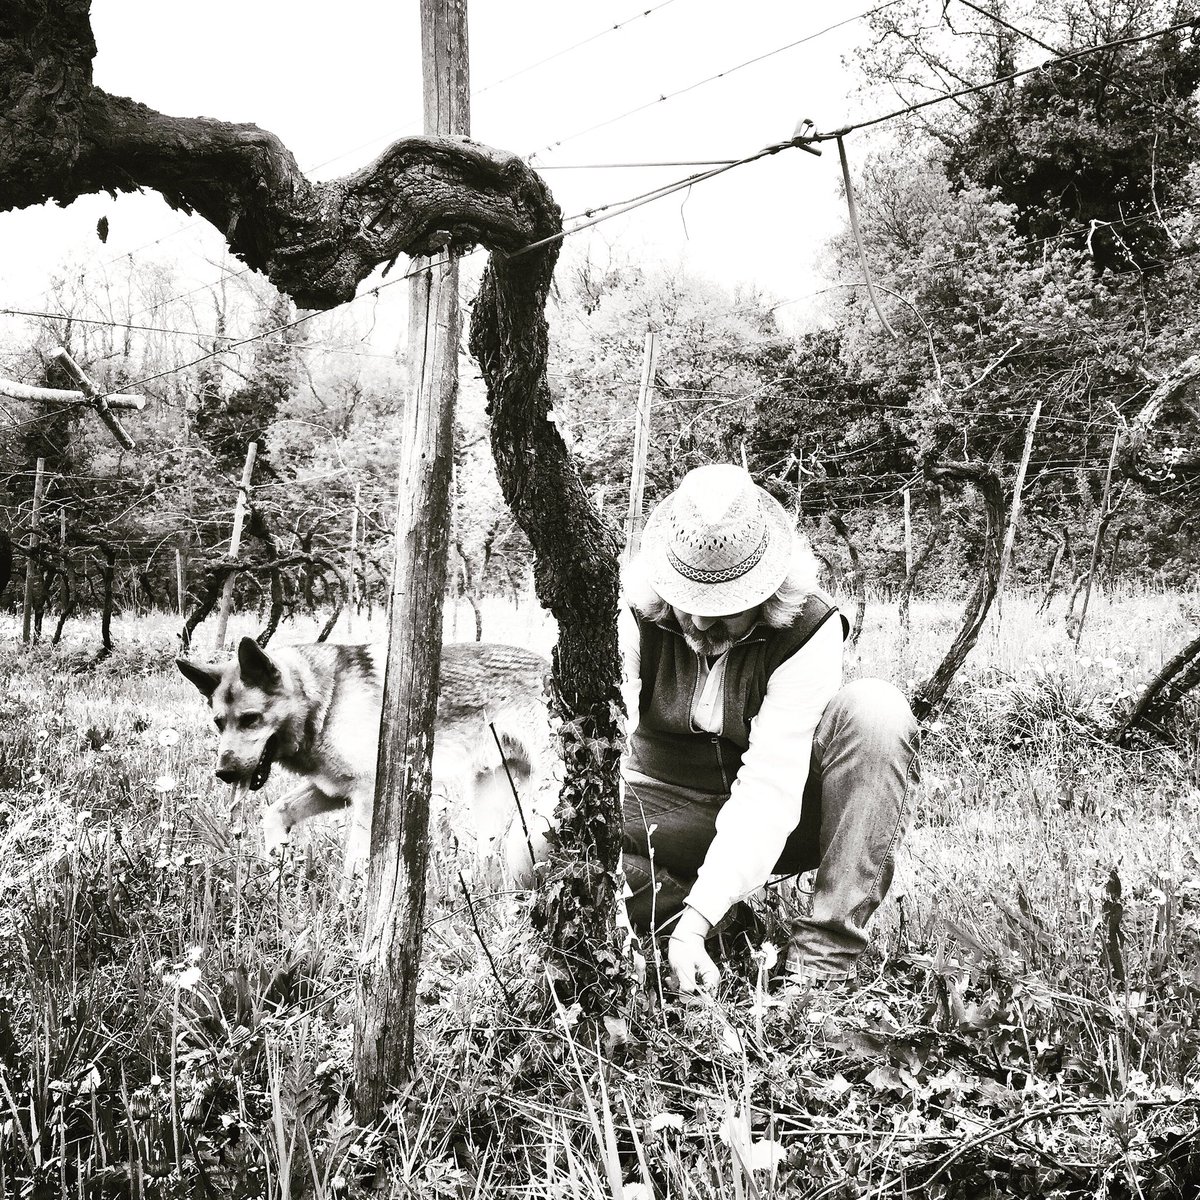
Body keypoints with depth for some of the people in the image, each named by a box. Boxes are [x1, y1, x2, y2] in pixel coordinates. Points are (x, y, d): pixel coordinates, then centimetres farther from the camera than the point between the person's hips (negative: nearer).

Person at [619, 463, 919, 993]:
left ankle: (821, 960, -30)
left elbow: (770, 787, -29)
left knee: (875, 710, -30)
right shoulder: (636, 615, -16)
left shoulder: (808, 631, -22)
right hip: (666, 812, 1)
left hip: (770, 823, 0)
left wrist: (696, 919, -38)